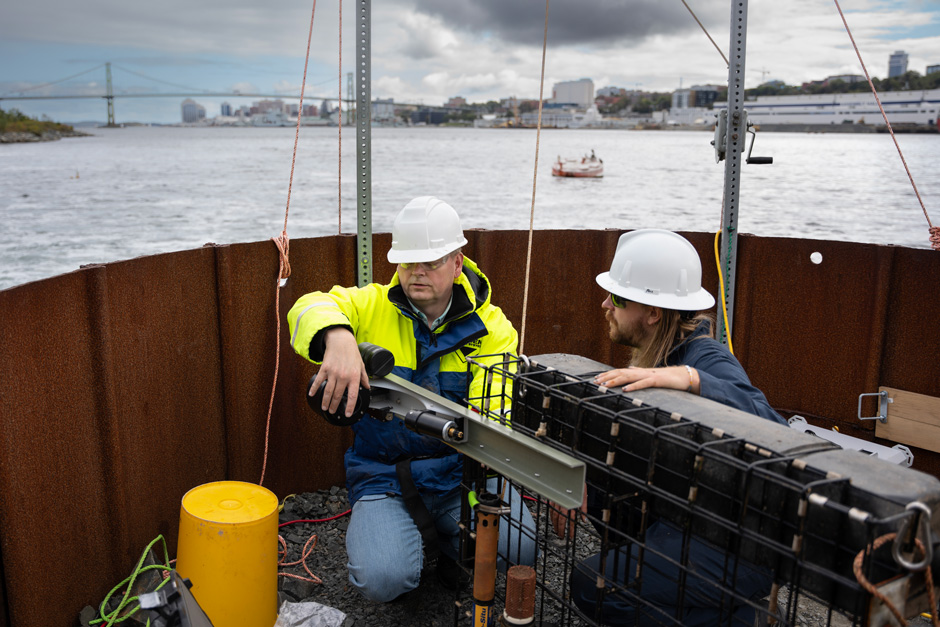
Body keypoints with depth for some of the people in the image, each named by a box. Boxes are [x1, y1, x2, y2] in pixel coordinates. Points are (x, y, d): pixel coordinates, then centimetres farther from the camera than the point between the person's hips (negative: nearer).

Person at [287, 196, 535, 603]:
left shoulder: (490, 327, -3)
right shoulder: (372, 307, -2)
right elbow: (310, 308, -20)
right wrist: (337, 337, -44)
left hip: (463, 471, 1)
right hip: (384, 476, 0)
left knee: (525, 548, -21)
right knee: (382, 581, -23)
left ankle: (449, 538, 13)